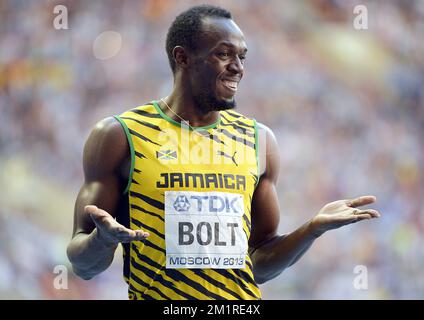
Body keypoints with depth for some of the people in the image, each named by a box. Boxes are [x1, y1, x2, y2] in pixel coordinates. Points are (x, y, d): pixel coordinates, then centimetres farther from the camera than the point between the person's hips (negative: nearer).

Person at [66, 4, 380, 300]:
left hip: (242, 294, 3)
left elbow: (259, 264, 12)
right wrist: (103, 239, -23)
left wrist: (314, 228, -2)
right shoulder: (119, 136, -3)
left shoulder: (258, 140, 8)